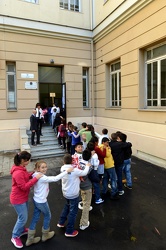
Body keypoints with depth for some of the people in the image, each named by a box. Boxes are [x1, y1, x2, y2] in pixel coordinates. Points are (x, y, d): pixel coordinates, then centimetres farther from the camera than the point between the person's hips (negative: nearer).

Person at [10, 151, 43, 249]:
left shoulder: (22, 168, -3)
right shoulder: (18, 173, -33)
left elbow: (26, 177, 11)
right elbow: (24, 187, -31)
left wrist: (33, 173, -6)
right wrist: (36, 178, -31)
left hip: (23, 197, 9)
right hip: (18, 199, -9)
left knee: (23, 216, 25)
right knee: (23, 218, 6)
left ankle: (22, 230, 47)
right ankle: (15, 237, 26)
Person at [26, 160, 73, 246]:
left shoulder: (37, 175, -4)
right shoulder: (42, 178, -31)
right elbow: (55, 178, -34)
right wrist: (67, 171, -31)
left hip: (36, 200, 8)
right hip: (42, 202, -8)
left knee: (35, 218, 19)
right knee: (47, 216, 17)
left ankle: (30, 239, 33)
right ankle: (45, 235, 38)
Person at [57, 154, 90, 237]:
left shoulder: (62, 168, -8)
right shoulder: (74, 170, -27)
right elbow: (84, 173, -16)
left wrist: (78, 179, 2)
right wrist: (87, 166, 1)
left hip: (65, 192, 7)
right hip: (73, 194, -7)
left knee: (67, 206, 31)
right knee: (73, 212, 8)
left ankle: (61, 222, 41)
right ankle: (69, 231, 19)